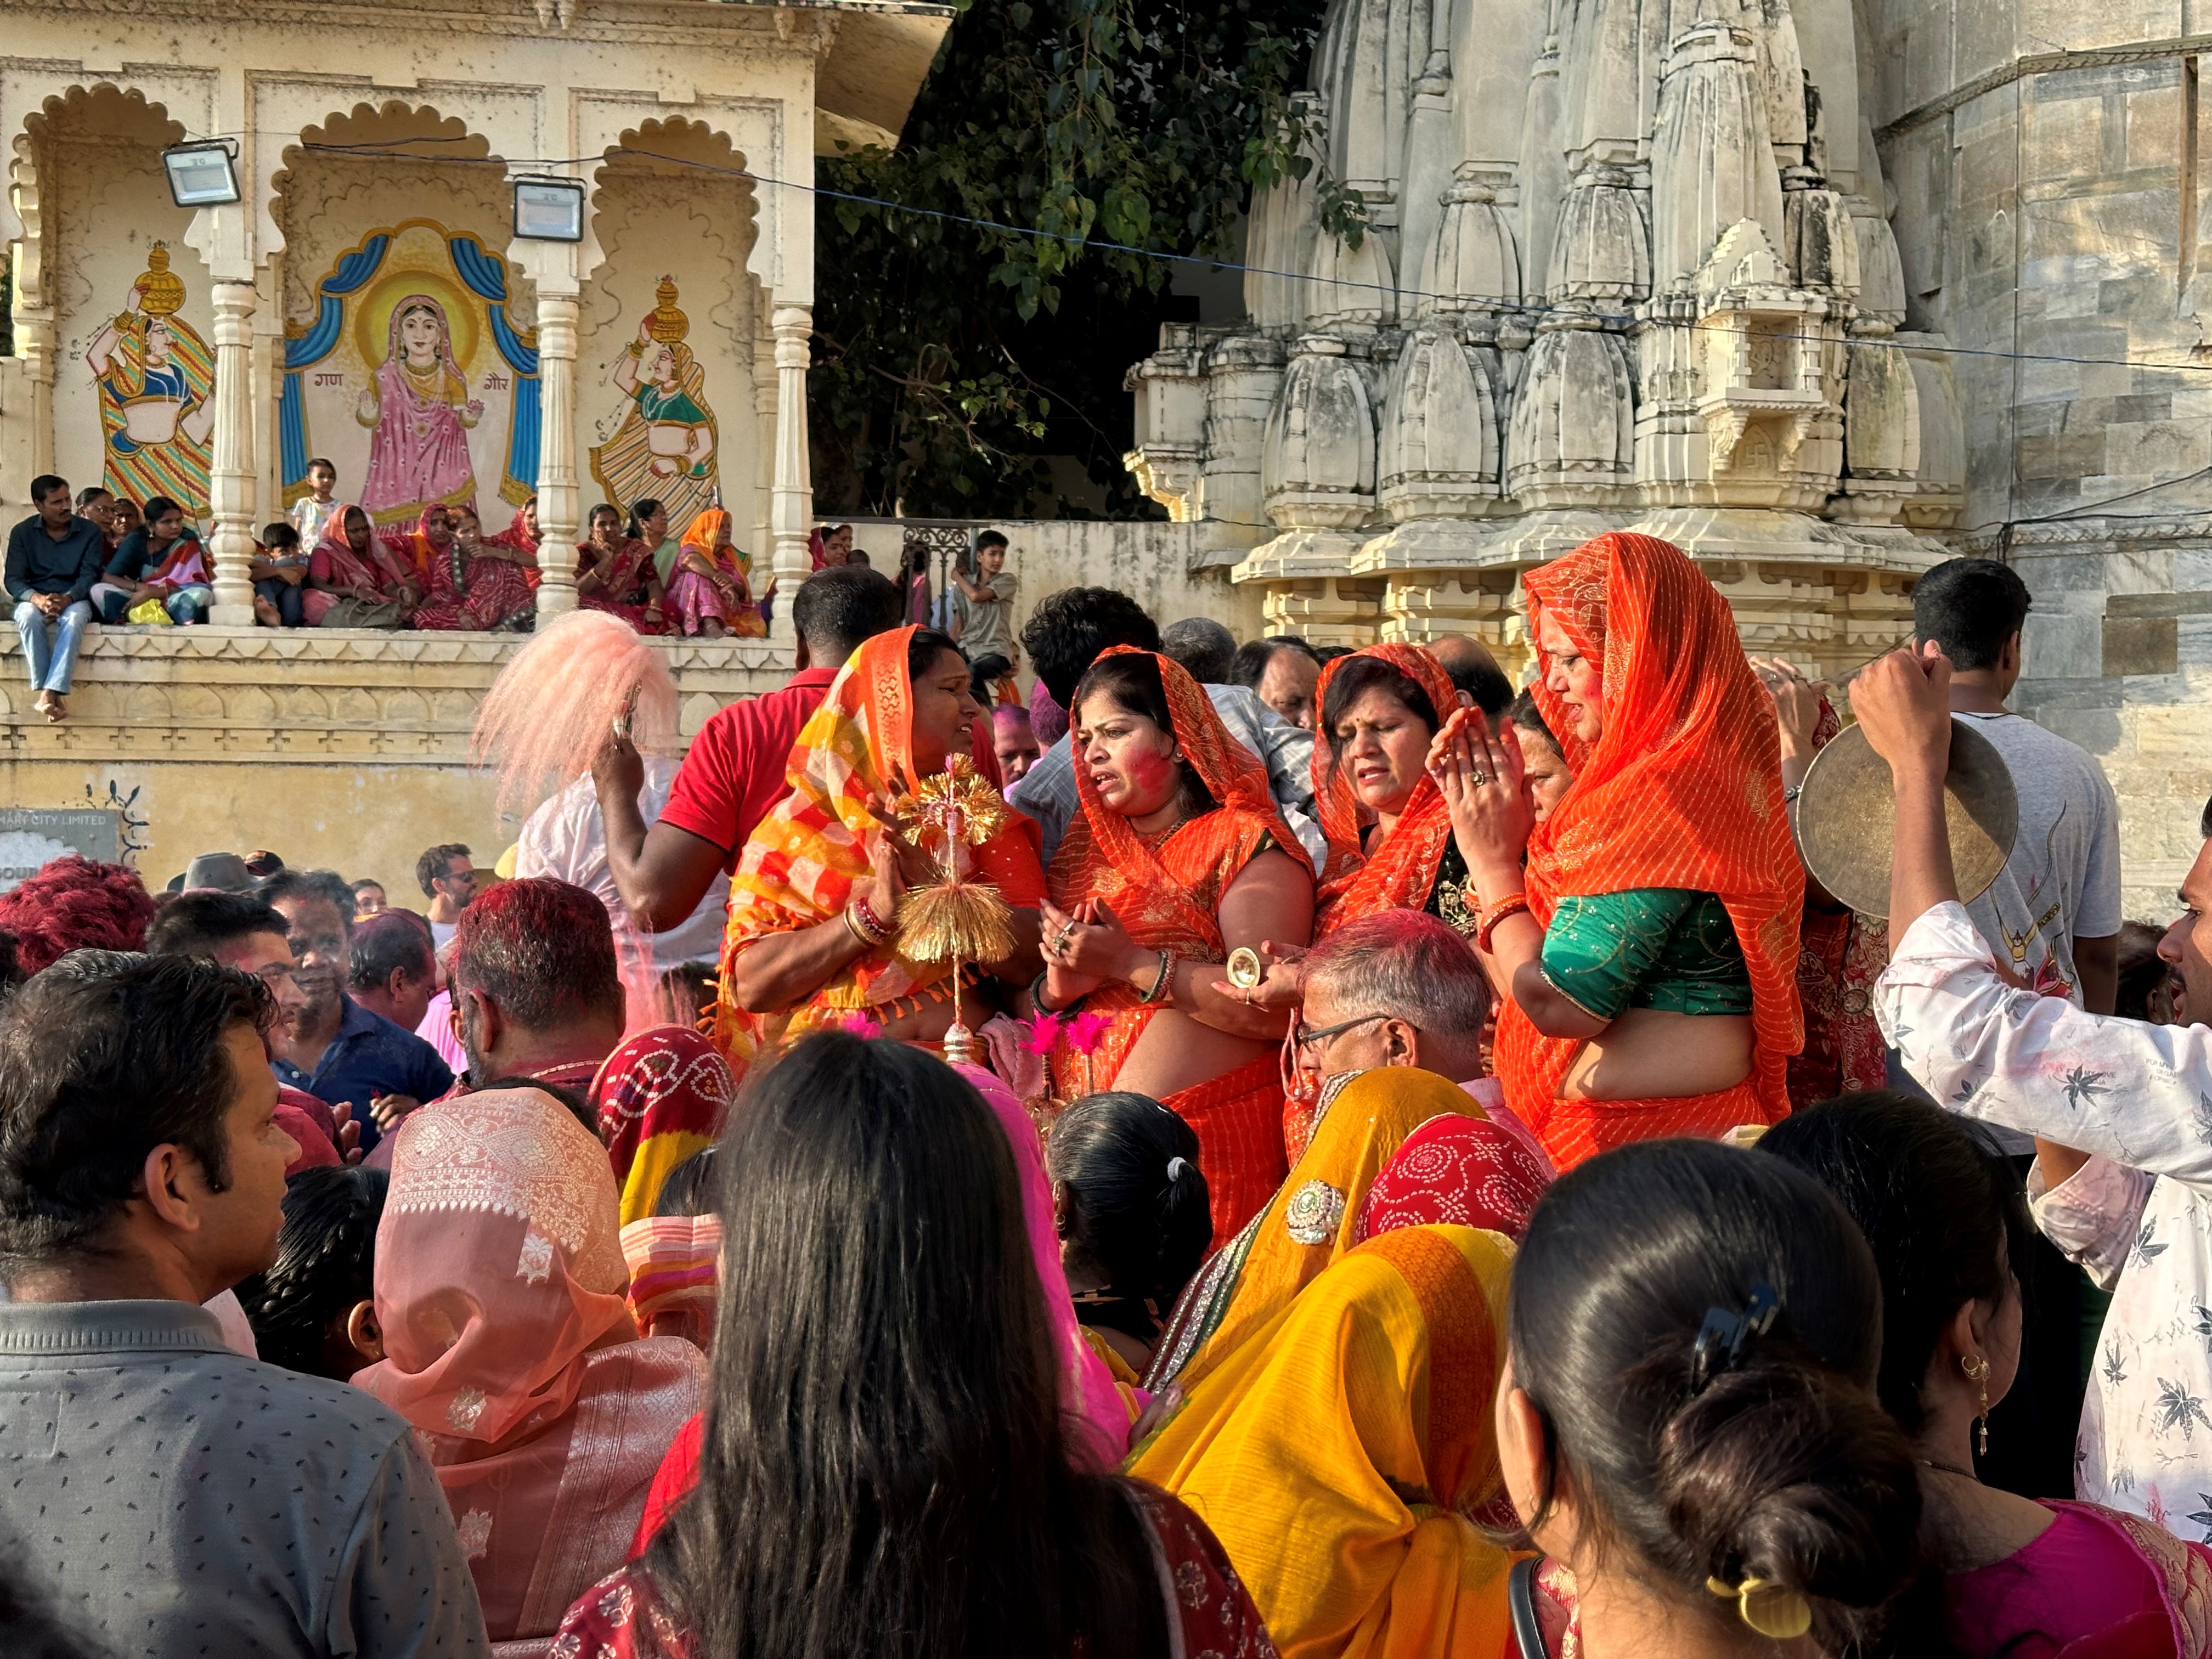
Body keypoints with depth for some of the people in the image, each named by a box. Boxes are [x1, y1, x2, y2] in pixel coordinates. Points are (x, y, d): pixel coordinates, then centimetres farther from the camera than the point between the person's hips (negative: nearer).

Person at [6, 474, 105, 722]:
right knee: (29, 617, -36)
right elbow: (13, 580, -3)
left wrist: (67, 599, -26)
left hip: (74, 599, -1)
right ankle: (53, 696, -39)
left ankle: (49, 694, -46)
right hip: (34, 599, 1)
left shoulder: (90, 531, 3)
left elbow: (90, 575, -6)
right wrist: (37, 599, -26)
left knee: (74, 618, -37)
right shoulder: (22, 533, 4)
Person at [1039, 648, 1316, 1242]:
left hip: (1204, 1132, -5)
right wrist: (1056, 988, -5)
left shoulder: (1244, 842, -3)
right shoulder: (1085, 852, 16)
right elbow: (1027, 1007, 18)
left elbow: (1276, 1008, -17)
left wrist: (1131, 964, -18)